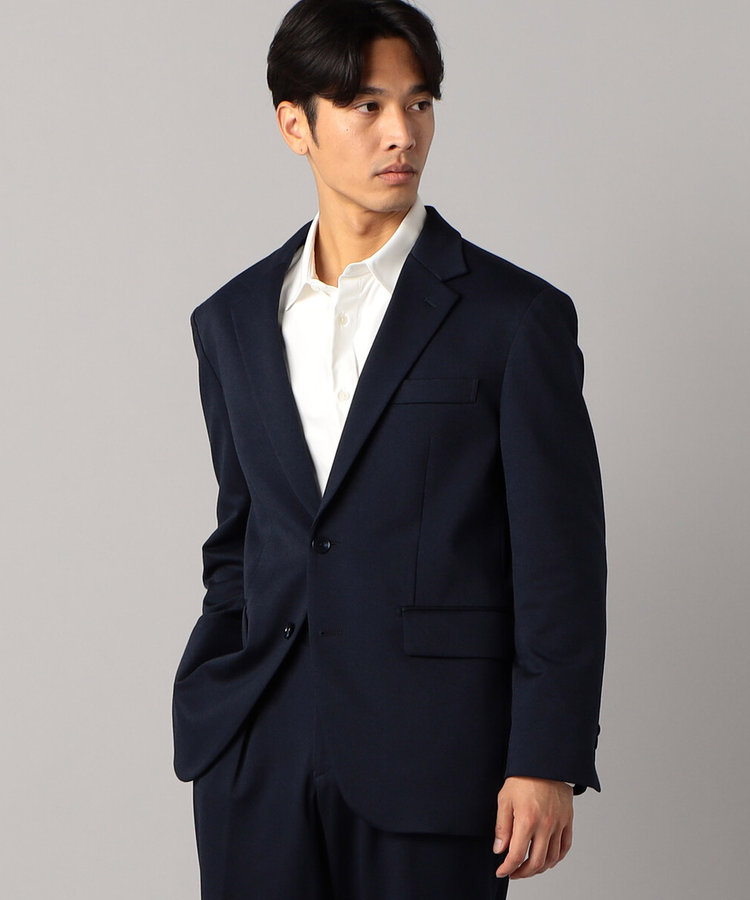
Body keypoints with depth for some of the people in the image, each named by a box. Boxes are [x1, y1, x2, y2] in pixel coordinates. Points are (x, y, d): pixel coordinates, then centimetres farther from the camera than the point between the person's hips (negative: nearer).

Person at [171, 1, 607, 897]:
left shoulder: (517, 317, -3)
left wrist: (546, 763, -9)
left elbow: (561, 562, -4)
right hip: (256, 759, 4)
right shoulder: (233, 320, 11)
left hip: (431, 757, -3)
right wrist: (207, 709, 9)